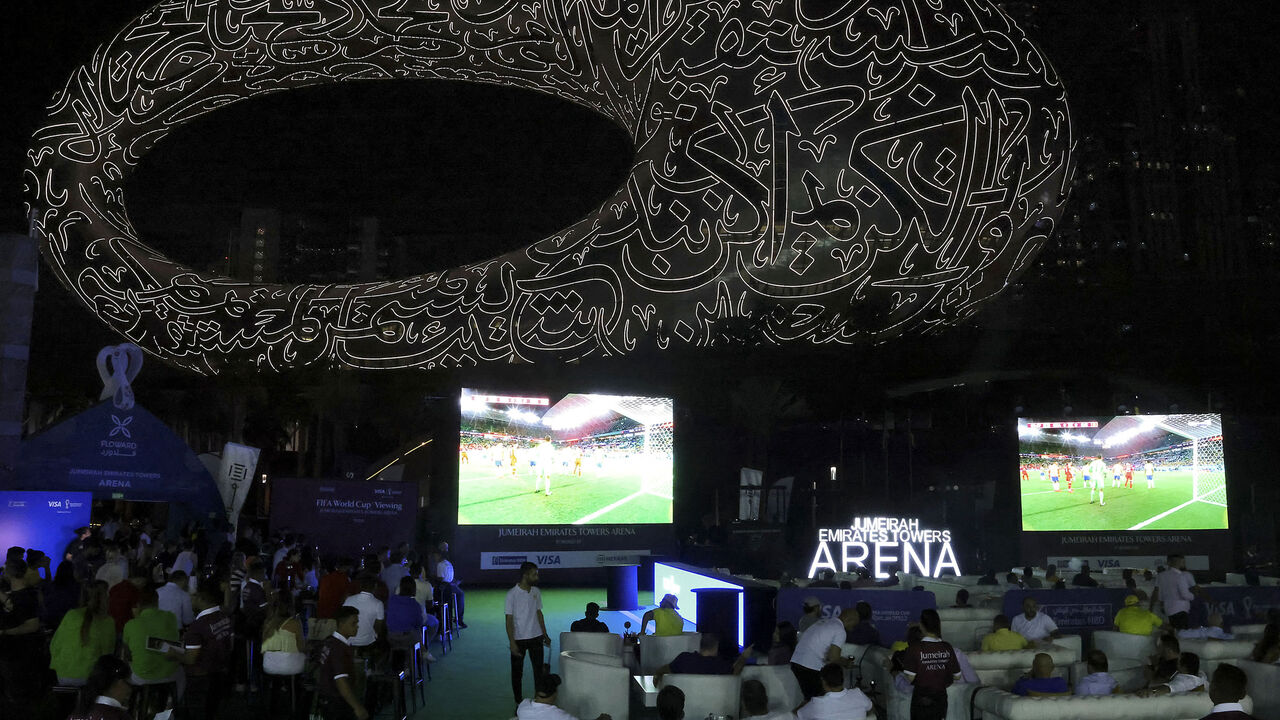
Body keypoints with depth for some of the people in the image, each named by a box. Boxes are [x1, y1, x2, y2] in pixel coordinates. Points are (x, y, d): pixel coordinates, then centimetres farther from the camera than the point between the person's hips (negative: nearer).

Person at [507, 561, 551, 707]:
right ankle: (519, 702, 22)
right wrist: (512, 642, -16)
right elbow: (509, 619, -13)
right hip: (519, 639, -4)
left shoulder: (536, 591, 2)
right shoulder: (512, 594, -14)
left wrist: (545, 635, 13)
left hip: (536, 637, 4)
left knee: (539, 669, 6)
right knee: (517, 672, 8)